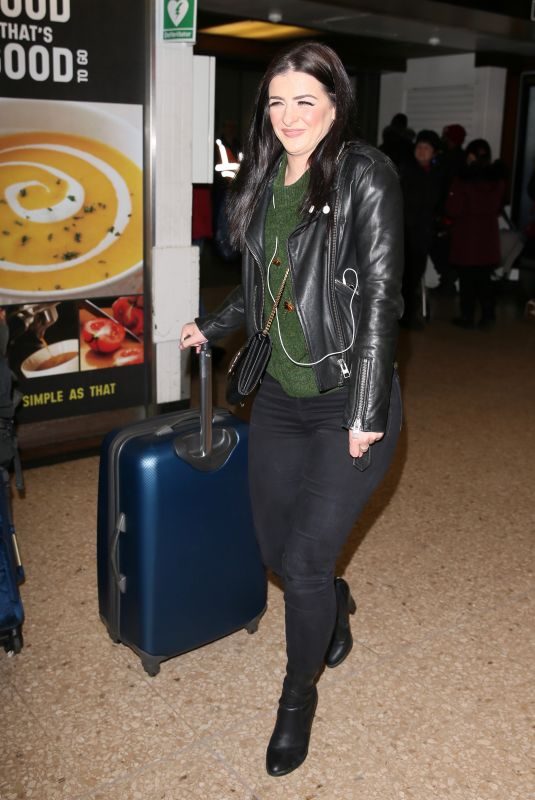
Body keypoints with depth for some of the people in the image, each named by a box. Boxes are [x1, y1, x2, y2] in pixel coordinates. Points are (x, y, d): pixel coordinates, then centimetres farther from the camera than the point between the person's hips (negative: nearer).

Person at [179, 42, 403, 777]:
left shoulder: (365, 175, -10)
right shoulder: (263, 182, 8)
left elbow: (381, 294, -15)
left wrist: (366, 412, -18)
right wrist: (211, 326, 24)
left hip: (348, 402, -6)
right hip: (280, 399, 6)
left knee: (305, 560, -4)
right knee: (277, 550, 12)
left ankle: (299, 696, 25)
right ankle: (336, 604, 48)